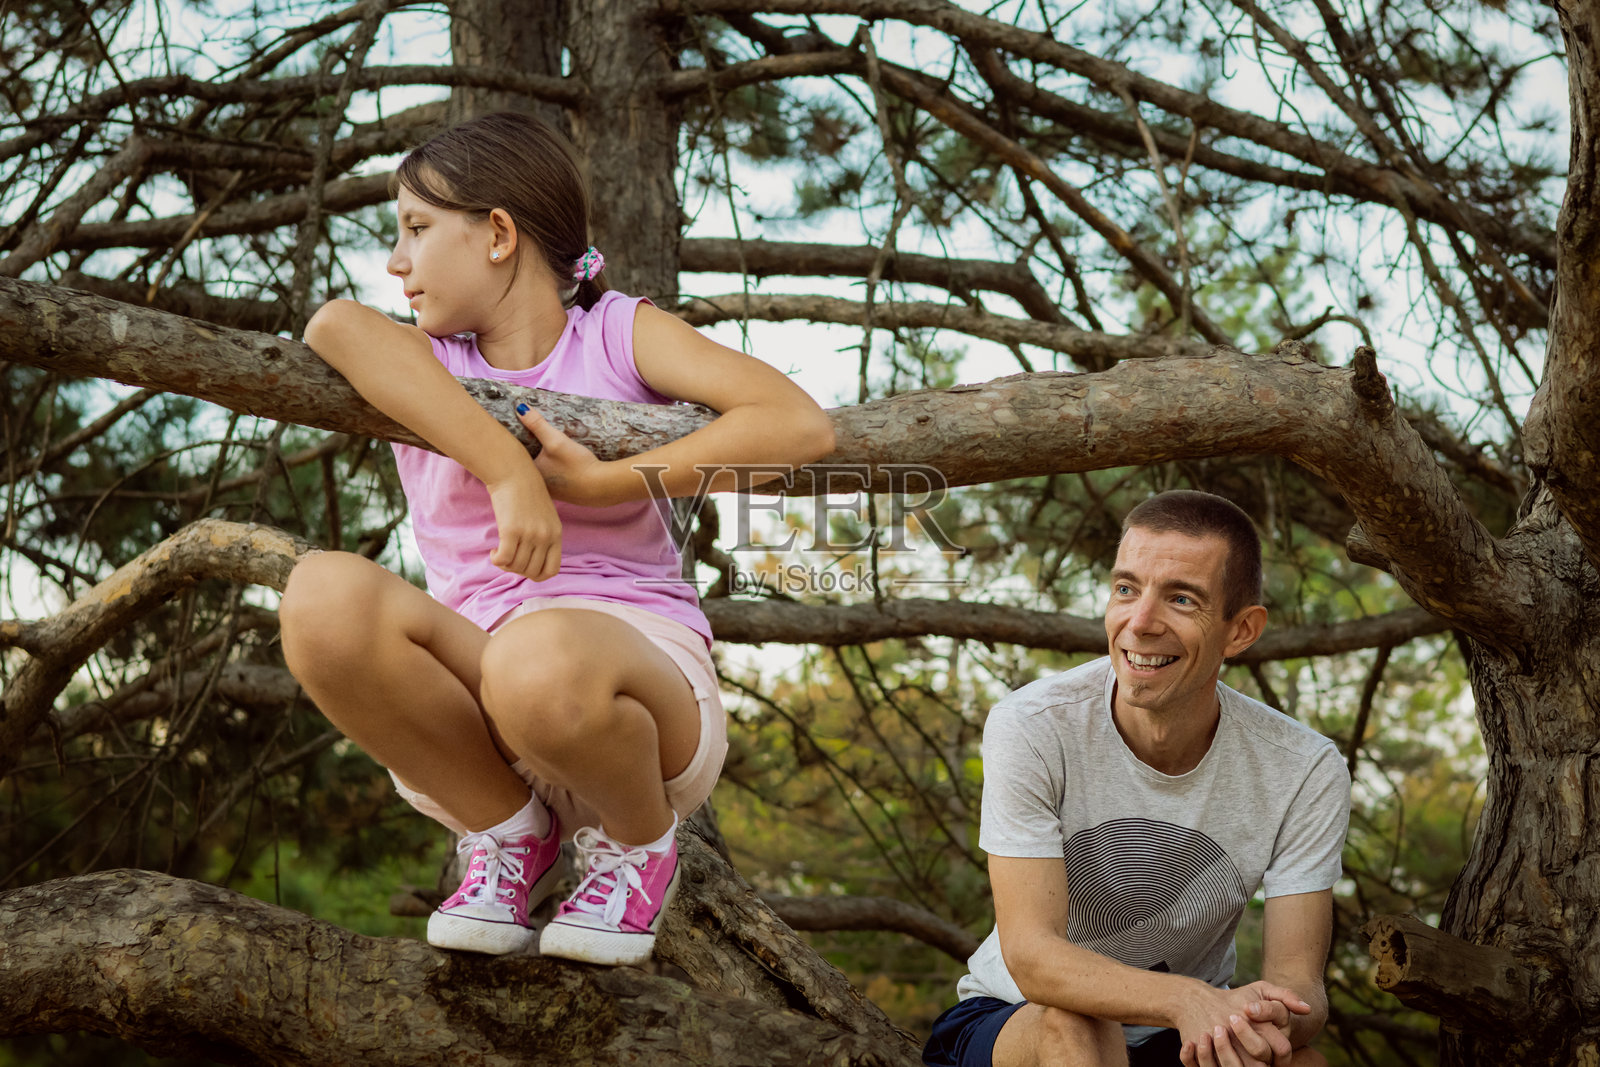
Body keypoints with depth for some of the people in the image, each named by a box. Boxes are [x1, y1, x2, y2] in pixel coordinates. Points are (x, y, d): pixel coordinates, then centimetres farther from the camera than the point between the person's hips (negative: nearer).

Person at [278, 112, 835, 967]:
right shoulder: (424, 364, 11)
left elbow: (799, 426, -11)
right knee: (325, 594, -27)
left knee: (542, 664, -39)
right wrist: (507, 471, -28)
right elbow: (335, 327, -18)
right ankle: (507, 833, -5)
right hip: (473, 688, 2)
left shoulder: (619, 334, 7)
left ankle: (637, 839, -3)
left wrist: (602, 483, -14)